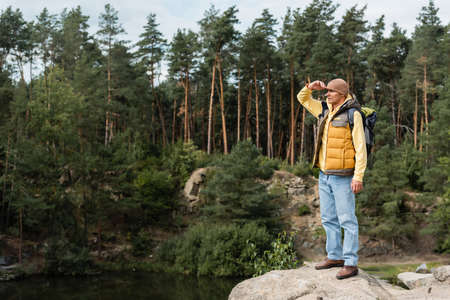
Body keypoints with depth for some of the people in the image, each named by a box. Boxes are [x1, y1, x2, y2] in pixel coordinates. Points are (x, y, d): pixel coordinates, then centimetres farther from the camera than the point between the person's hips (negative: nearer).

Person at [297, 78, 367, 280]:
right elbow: (302, 98, 24)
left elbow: (361, 148, -13)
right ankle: (335, 257, 24)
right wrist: (311, 87, 2)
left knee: (347, 219, -5)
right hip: (324, 175, 8)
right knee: (328, 218, 13)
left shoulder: (352, 114, -10)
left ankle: (351, 263, -1)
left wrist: (358, 177, -19)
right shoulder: (325, 110, 11)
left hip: (342, 177, -8)